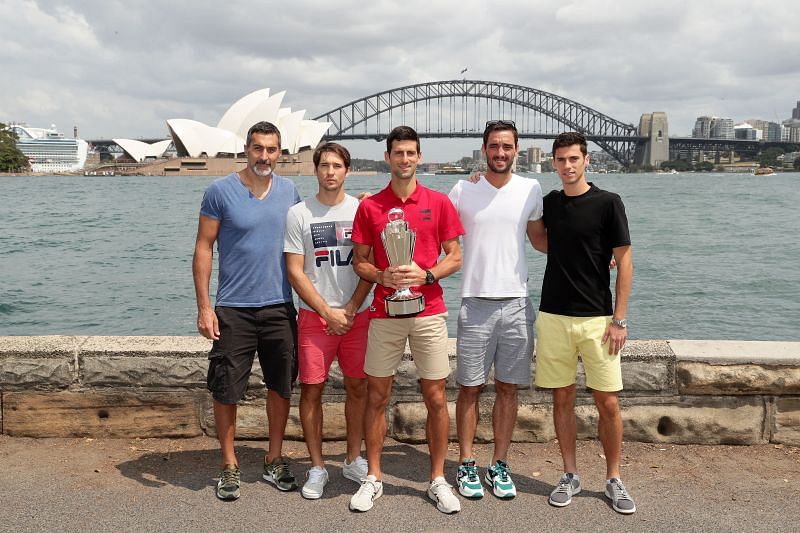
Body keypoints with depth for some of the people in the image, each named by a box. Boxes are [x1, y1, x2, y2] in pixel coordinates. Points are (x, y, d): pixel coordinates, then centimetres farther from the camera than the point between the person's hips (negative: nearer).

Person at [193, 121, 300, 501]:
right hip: (233, 309, -3)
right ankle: (229, 466, 20)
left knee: (281, 386, 11)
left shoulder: (289, 191, 5)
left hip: (280, 308, 3)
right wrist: (204, 306, -10)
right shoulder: (220, 191, -5)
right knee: (226, 390, 3)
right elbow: (203, 248, -5)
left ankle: (274, 461, 27)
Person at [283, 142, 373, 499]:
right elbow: (295, 272, -3)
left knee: (357, 387, 8)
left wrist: (351, 309, -8)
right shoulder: (299, 213, 0)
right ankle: (317, 467, 15)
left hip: (357, 314, 2)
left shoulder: (362, 210, 3)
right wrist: (328, 312, -8)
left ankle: (353, 460, 24)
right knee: (312, 390, 1)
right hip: (314, 316, -1)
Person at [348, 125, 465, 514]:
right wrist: (383, 277, -14)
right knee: (377, 396, 7)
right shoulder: (369, 206, 4)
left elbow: (455, 257, 4)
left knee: (436, 398, 4)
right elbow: (359, 262, 7)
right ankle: (373, 477, 22)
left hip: (429, 312, 0)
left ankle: (438, 479, 20)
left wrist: (425, 275, -14)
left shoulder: (439, 202, 3)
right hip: (384, 314, 1)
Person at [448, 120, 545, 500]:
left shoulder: (530, 190, 5)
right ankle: (467, 465, 20)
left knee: (508, 389, 9)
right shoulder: (463, 190, -1)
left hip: (517, 303, 2)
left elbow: (540, 239, 16)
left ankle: (499, 466, 22)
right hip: (476, 302, -2)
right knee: (470, 389, 6)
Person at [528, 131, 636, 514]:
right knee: (563, 399, 8)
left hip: (597, 319, -3)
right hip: (553, 317, 3)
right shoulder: (548, 204, 7)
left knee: (608, 403, 1)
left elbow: (624, 261, -5)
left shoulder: (608, 203, -5)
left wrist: (619, 319, -9)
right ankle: (570, 476, 22)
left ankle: (613, 479, 18)